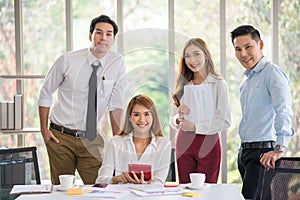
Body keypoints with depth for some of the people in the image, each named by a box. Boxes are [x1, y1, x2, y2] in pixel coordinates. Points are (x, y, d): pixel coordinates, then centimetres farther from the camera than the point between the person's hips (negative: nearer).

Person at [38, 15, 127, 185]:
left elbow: (116, 105, -2)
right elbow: (45, 94, 4)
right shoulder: (67, 61, -6)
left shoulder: (118, 63, -3)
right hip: (61, 137, -1)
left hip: (92, 140, 1)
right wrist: (44, 129, 1)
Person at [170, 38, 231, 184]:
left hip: (208, 144, -4)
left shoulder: (219, 84, -2)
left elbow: (225, 121, -9)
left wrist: (194, 126, -11)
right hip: (184, 143, 4)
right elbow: (173, 121, 14)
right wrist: (178, 118, -8)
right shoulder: (183, 85, 11)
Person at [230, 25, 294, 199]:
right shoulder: (247, 79, 19)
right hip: (245, 152, 9)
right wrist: (244, 151, 17)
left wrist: (280, 149, -34)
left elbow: (284, 111, -24)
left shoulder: (272, 72, -11)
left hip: (263, 152, -9)